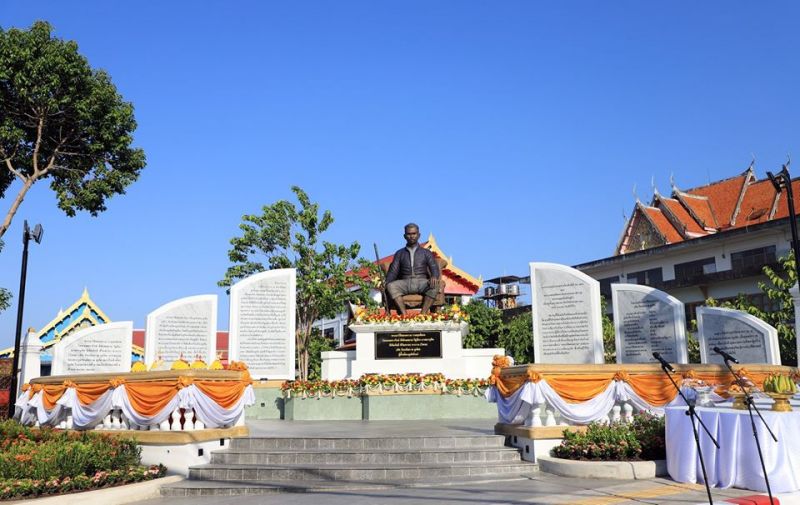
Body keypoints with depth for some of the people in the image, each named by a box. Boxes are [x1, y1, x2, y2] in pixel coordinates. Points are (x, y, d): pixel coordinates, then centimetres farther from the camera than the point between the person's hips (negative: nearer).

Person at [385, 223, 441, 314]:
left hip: (421, 282, 0)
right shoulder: (399, 254, 21)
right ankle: (404, 315, -41)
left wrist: (434, 277, -20)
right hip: (405, 283, 1)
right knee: (391, 286, -32)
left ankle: (423, 314, -39)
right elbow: (393, 271, 11)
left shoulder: (426, 253, 19)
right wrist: (386, 283, -10)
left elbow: (434, 268, 6)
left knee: (434, 286, -34)